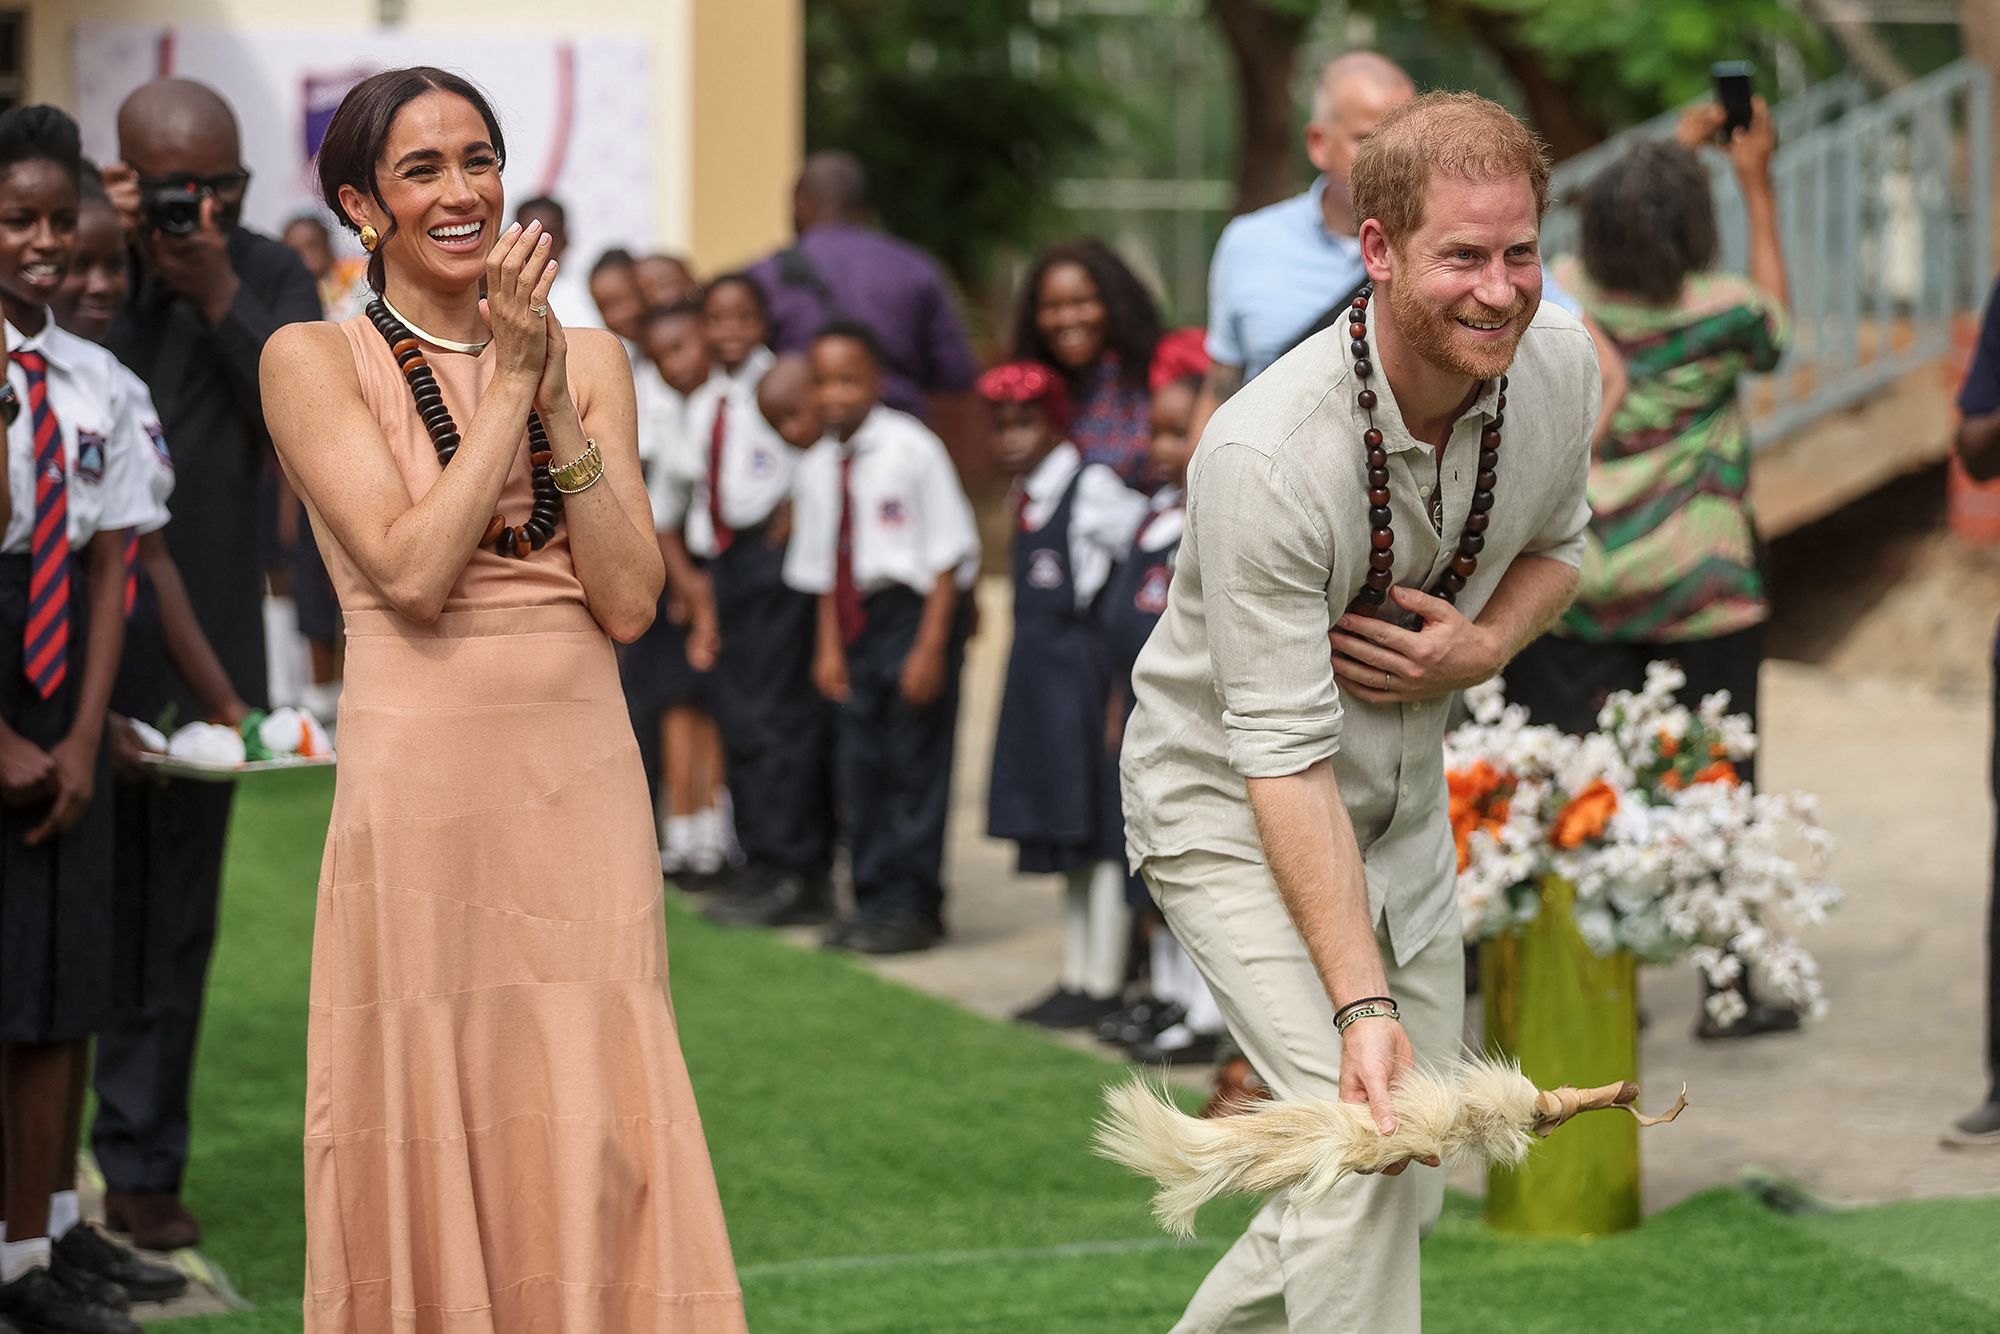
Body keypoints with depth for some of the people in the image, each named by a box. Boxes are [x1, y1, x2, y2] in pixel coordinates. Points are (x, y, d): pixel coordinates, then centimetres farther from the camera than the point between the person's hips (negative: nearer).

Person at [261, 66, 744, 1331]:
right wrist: (508, 384, -9)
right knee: (429, 1133, 0)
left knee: (591, 1143, 2)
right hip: (421, 786, -3)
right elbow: (411, 569, -13)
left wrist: (554, 399, -6)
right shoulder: (315, 360, 0)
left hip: (583, 788, 3)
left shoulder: (588, 356, 11)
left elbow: (629, 601, 1)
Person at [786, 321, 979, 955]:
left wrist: (930, 646, -14)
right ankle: (874, 898, 18)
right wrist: (830, 644, 9)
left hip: (918, 608, -6)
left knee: (916, 761, -3)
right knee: (860, 764, 8)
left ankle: (911, 906, 4)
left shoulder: (913, 449, -11)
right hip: (858, 619, 6)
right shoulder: (817, 467, 6)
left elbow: (948, 553, -10)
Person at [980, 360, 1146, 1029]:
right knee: (1063, 827, 13)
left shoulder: (1093, 489, -13)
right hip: (1039, 676, 8)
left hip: (1081, 666, -8)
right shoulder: (1028, 496, 11)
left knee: (1097, 831, -4)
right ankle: (1077, 973, 19)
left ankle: (1103, 982, 0)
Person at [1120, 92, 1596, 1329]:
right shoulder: (1264, 459, -32)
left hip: (1407, 802, 7)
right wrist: (1359, 1006, -37)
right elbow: (1285, 759, -31)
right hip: (1232, 810, -7)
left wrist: (1481, 650, -15)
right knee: (1364, 1138, -22)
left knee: (1409, 1190, 11)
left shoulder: (1561, 363, -13)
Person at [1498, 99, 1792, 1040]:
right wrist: (1755, 183, 17)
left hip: (1575, 588, 2)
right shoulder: (1722, 312, -13)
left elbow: (1623, 242, 20)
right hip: (1702, 594, -2)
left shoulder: (1560, 297, -5)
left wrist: (1676, 152, 28)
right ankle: (1729, 990, 13)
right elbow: (1776, 320, 13)